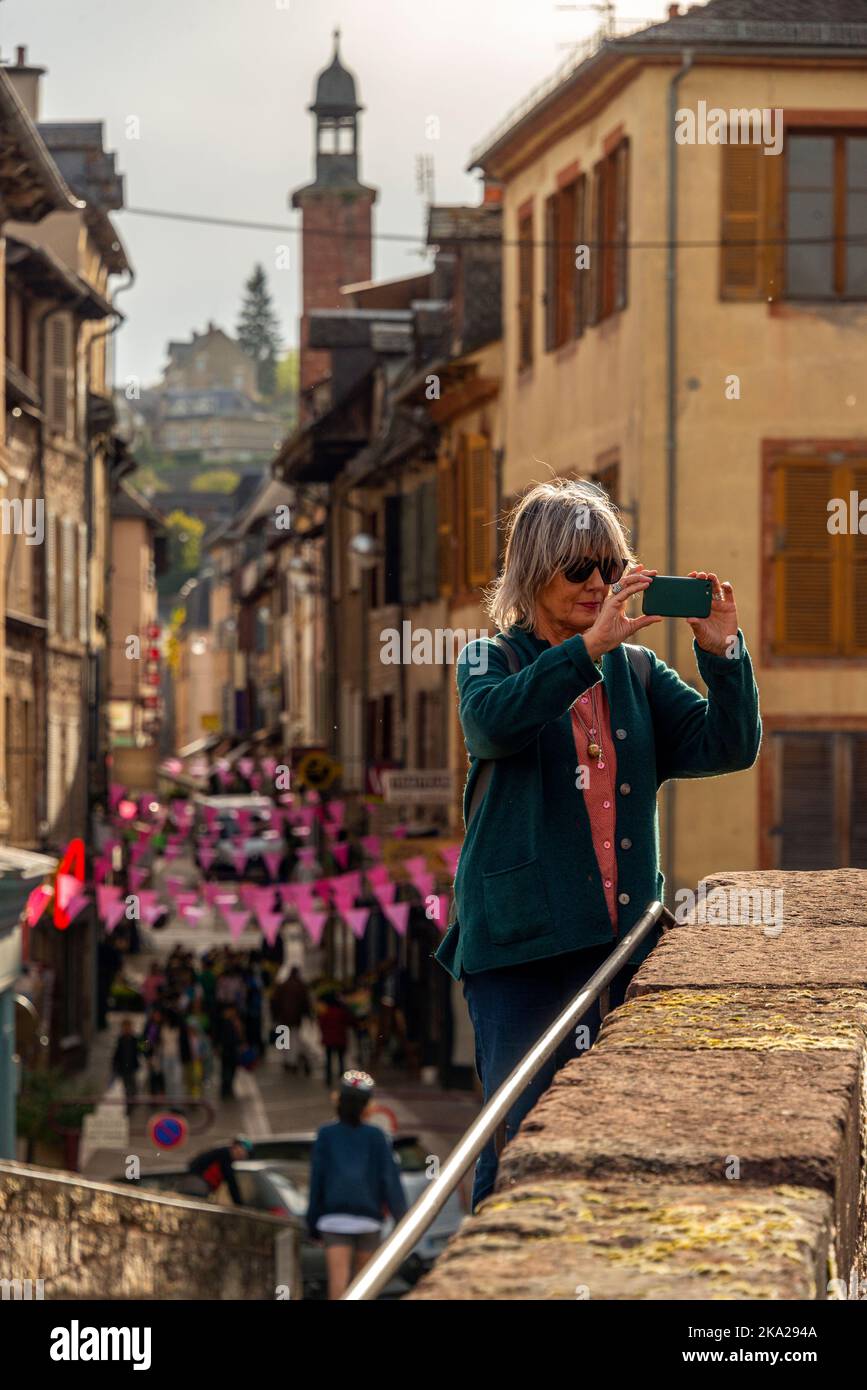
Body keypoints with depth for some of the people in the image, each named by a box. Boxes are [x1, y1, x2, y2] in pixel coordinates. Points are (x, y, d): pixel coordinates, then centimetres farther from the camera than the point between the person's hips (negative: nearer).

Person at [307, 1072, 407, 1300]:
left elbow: (316, 1181, 4)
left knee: (338, 1278, -12)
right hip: (368, 1219, 1)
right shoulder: (375, 1136, 3)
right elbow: (390, 1179, 0)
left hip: (333, 1219, -1)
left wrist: (313, 1224, 10)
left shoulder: (326, 1135, 3)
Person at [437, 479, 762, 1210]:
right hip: (522, 944, -4)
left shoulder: (636, 672, 14)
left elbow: (728, 747, 3)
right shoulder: (492, 660, 3)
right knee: (522, 1137, -8)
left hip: (622, 940, 4)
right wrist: (590, 645, -30)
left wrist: (721, 651, -12)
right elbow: (493, 721, -21)